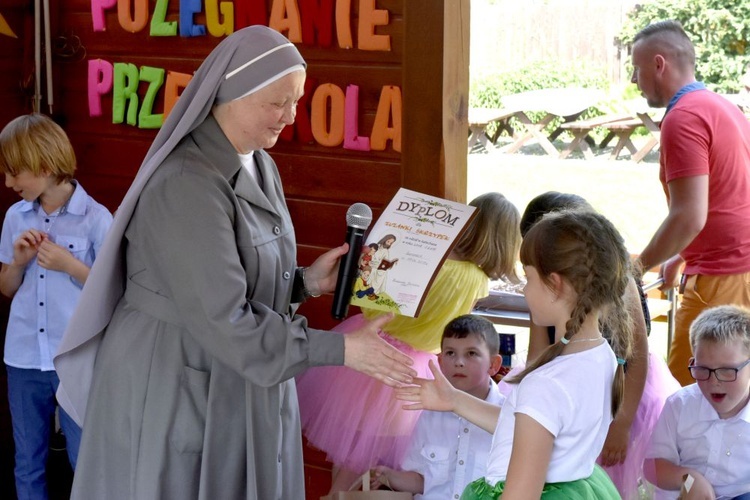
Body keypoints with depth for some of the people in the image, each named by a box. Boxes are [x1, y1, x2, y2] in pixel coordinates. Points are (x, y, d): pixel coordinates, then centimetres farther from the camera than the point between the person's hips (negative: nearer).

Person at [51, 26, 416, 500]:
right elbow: (223, 321, -26)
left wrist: (307, 282, -3)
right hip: (174, 392, -8)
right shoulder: (187, 184, -23)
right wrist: (341, 350, -24)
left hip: (242, 391, 8)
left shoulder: (261, 169, 6)